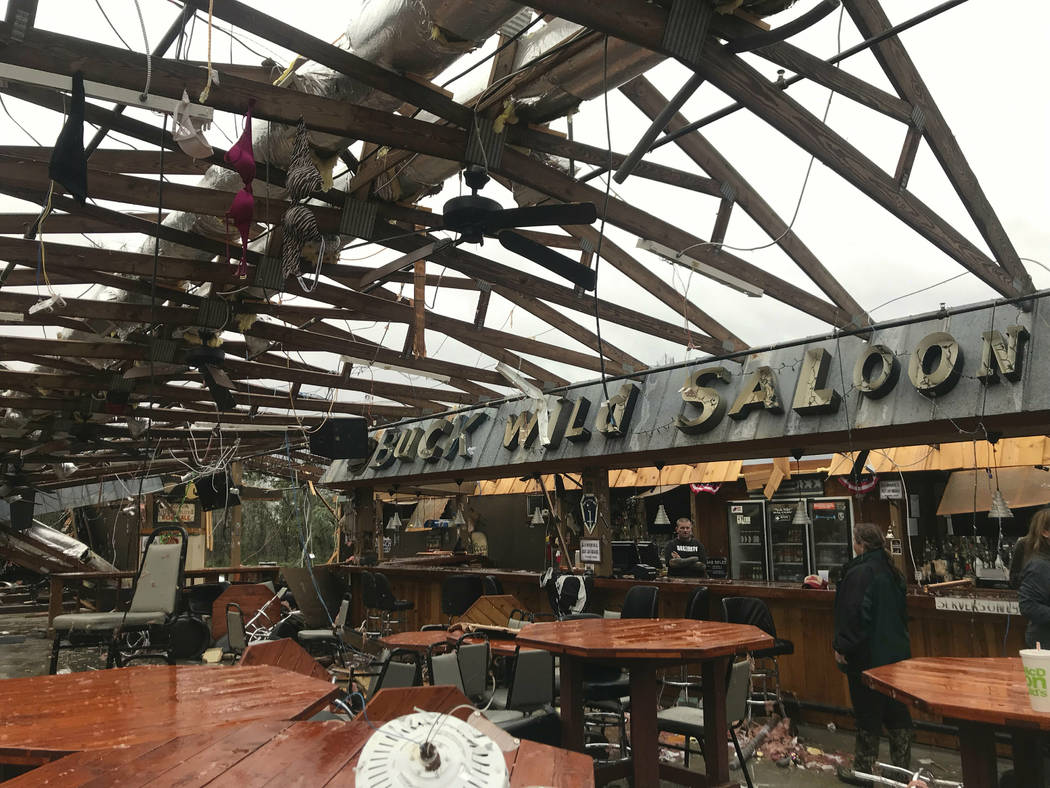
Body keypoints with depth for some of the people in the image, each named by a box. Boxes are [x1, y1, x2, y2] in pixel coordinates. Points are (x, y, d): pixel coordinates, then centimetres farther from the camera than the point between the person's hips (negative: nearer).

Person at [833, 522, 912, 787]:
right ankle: (903, 767, 24)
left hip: (867, 655, -8)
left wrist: (842, 647, -13)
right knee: (896, 710, 15)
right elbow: (901, 610, 16)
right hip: (896, 652, 8)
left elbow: (852, 615, -22)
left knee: (867, 712, 3)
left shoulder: (859, 573, -20)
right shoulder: (892, 571, 6)